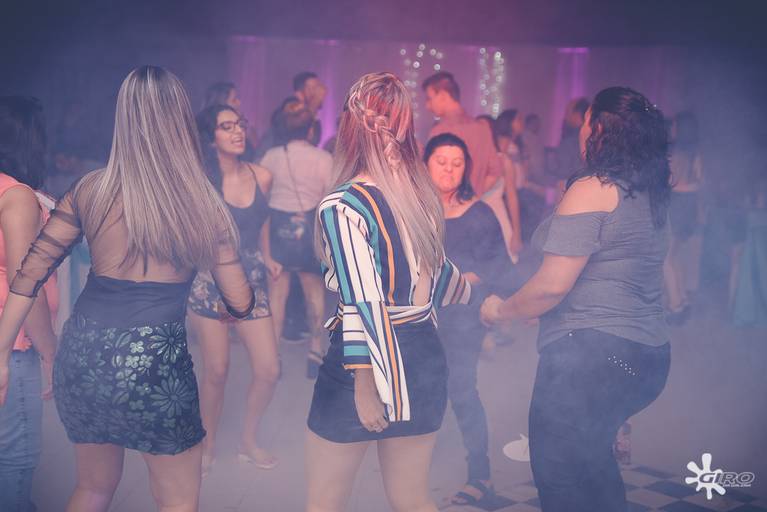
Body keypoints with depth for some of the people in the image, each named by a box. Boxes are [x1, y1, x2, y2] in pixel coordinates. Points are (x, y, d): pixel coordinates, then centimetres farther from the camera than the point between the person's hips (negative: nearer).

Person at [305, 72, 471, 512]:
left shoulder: (343, 206, -16)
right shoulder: (421, 195, 4)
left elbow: (363, 306, -22)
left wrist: (365, 384, -19)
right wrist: (466, 287, 41)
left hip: (369, 363, -6)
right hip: (424, 359, 6)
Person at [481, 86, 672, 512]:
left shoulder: (592, 189, -14)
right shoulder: (652, 194, 12)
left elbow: (553, 285, -18)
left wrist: (501, 310, -2)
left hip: (591, 352, -9)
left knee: (557, 473, 2)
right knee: (593, 461, 26)